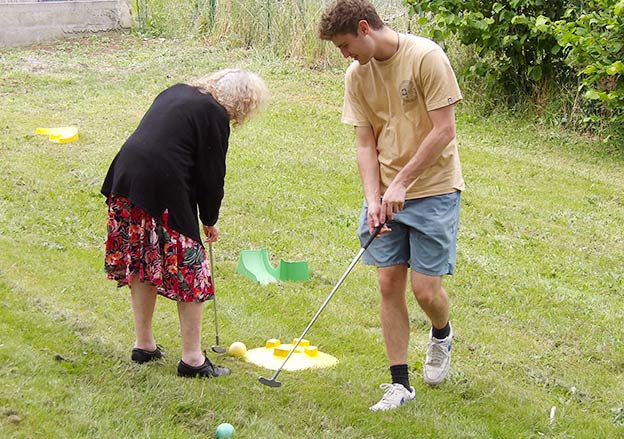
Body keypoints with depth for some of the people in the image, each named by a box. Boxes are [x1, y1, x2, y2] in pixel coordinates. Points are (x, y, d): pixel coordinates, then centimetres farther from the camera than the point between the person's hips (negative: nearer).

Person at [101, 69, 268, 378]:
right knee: (189, 271, 2)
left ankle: (143, 345, 28)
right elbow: (212, 175, -3)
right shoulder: (215, 115, -5)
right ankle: (192, 359, 6)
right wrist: (210, 220, 13)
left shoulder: (177, 92, 18)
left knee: (142, 265, 18)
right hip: (163, 189, -8)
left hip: (124, 178, 8)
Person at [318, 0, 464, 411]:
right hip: (387, 193, 5)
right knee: (389, 284, 1)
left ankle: (442, 335, 30)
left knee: (425, 288, -6)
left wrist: (401, 183, -17)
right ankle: (400, 384, 11)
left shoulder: (426, 57, -15)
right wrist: (373, 199, -10)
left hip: (433, 189, -5)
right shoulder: (357, 75, 2)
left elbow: (444, 130, -16)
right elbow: (365, 142, 4)